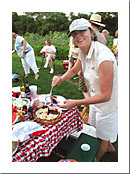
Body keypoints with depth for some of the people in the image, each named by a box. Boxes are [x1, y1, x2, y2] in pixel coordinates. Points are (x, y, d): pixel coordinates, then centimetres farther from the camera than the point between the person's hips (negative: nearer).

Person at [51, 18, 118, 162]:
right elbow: (74, 70, 12)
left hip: (108, 103, -8)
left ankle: (96, 159, 49)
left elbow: (105, 96, -32)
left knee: (104, 136, 18)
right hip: (95, 99, 8)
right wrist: (61, 78, -9)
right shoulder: (83, 53, -7)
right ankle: (109, 147, 62)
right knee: (96, 128, 31)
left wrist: (75, 103, -31)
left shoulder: (103, 56, -34)